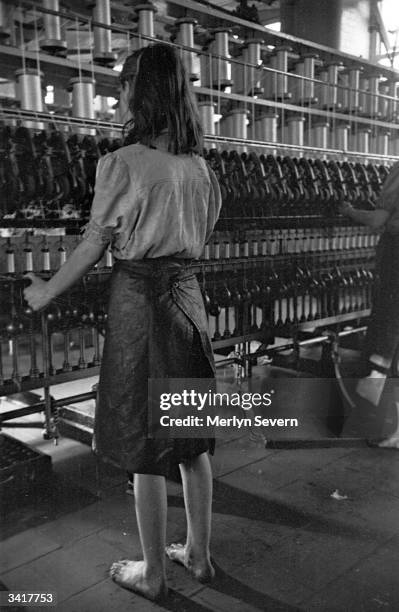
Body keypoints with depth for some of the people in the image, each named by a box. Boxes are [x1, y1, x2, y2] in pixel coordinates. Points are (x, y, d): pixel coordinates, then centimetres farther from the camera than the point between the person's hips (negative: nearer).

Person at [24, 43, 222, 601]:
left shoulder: (123, 164, -12)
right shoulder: (199, 167, 5)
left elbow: (93, 245, -8)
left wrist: (46, 292, 5)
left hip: (139, 303, -6)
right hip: (188, 297, 6)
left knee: (144, 448, 6)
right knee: (192, 438, 15)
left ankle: (153, 573, 21)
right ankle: (198, 554, 30)